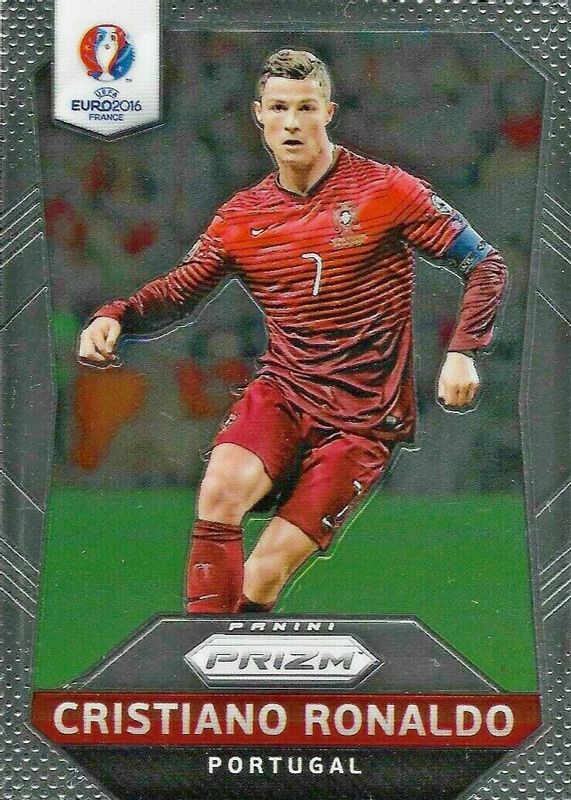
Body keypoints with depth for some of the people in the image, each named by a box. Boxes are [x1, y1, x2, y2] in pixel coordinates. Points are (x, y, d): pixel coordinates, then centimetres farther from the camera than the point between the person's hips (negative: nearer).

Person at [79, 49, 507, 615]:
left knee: (263, 575, -13)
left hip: (364, 416, -3)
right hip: (281, 395, 3)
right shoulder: (241, 218, 6)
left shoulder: (385, 191, -5)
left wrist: (462, 352, -14)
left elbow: (485, 265, -1)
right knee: (220, 490, -30)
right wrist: (113, 318, -9)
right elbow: (178, 292, 11)